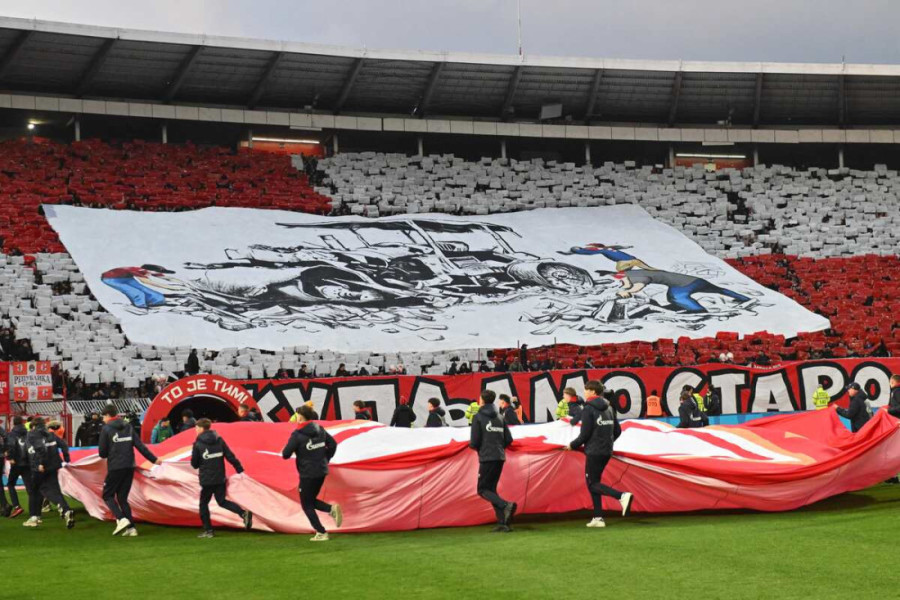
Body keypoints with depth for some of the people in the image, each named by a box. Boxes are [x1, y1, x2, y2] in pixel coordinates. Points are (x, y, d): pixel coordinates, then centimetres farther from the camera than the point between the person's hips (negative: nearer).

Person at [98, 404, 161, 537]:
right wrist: (154, 459, 10)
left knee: (108, 495, 7)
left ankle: (121, 519, -14)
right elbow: (140, 446, 5)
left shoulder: (106, 429, -5)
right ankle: (130, 527, 3)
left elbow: (102, 453, -6)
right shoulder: (128, 427, 10)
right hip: (129, 467, 5)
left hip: (115, 468, -5)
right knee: (122, 497, 12)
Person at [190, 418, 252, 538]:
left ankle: (208, 530, 7)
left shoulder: (198, 444, -7)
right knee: (222, 501, 13)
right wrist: (240, 469, 3)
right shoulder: (219, 440, 4)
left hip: (206, 480, -5)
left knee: (203, 503, 10)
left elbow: (194, 464, -2)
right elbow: (230, 456, 0)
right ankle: (244, 513, -10)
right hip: (220, 478, 5)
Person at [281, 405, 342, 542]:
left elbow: (285, 454, -16)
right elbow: (333, 444, 8)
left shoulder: (297, 434, -15)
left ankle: (321, 533, 4)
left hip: (307, 474, -7)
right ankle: (332, 509, -4)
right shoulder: (320, 429, 4)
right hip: (322, 471, 7)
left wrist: (287, 452, 8)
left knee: (307, 505, 8)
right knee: (311, 500, 22)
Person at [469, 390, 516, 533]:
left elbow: (474, 442, -10)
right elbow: (508, 439, 9)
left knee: (483, 490, 1)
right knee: (491, 488, 14)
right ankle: (503, 523, 3)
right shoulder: (499, 417, 12)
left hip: (487, 458, -6)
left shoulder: (478, 417, -5)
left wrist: (476, 447, 12)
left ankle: (506, 505, -24)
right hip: (500, 458, 6)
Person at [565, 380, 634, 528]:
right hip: (607, 452, 8)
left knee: (593, 484, -3)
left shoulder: (589, 409, -11)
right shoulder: (608, 408, 12)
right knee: (593, 482, 14)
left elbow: (584, 434, -14)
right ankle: (598, 518, 9)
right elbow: (617, 431, 14)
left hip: (594, 452, -8)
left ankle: (622, 496, -24)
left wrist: (572, 446, 1)